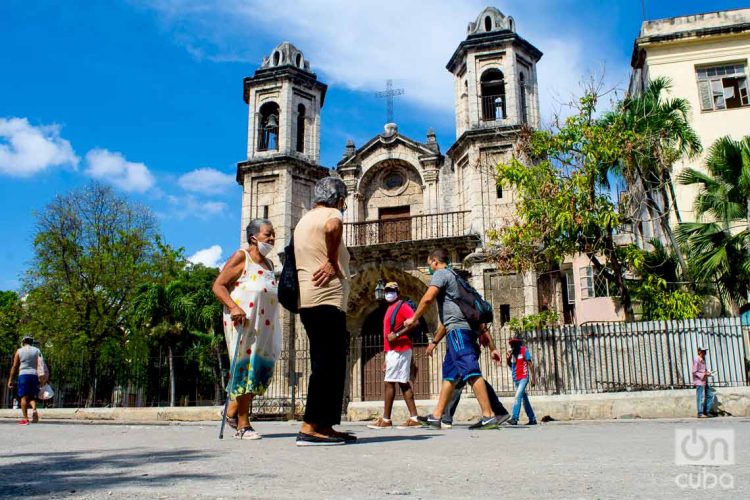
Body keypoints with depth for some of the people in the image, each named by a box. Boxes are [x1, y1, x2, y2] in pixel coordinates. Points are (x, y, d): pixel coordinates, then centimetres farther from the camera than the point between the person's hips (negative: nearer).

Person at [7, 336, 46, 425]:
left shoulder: (19, 351, 8)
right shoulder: (37, 350, 11)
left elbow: (14, 366, 5)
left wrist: (10, 379, 9)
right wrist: (43, 378, -1)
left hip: (23, 374, -2)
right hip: (34, 374, 2)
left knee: (24, 397, -1)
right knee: (32, 396, 11)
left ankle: (25, 418, -6)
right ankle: (34, 410, -17)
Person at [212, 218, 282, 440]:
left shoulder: (269, 264, 19)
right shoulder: (241, 257, -3)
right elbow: (218, 285, -8)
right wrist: (233, 307, -23)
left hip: (265, 325, 8)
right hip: (243, 321, -7)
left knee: (262, 368, 4)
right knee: (245, 366, -5)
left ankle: (233, 411, 22)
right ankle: (243, 425, 3)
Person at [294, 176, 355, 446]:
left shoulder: (304, 221, 26)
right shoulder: (330, 214, -3)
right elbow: (333, 228, -28)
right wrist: (333, 262, -16)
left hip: (310, 302, 10)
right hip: (326, 299, -9)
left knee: (330, 363, 11)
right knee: (328, 363, -10)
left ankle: (325, 426, 11)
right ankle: (310, 428, -12)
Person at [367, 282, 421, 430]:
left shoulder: (402, 306, -6)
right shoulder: (390, 308, 21)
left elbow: (415, 322, -21)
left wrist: (396, 335, -23)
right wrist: (387, 358, 21)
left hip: (398, 350, -10)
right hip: (393, 351, 10)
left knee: (389, 383, -8)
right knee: (403, 383, 6)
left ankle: (386, 420, -4)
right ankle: (414, 419, 6)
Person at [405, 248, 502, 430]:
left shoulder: (440, 273, 2)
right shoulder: (454, 277, 30)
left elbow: (428, 298, -14)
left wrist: (413, 319, 0)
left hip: (458, 329, -10)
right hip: (469, 329, 10)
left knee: (471, 371, -15)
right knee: (449, 374, 11)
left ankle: (488, 416, -20)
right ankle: (436, 416, 14)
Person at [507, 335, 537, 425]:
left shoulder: (524, 350, -6)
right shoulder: (511, 352, 8)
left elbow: (530, 364, -5)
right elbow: (511, 366, 14)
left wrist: (532, 378, -9)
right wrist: (508, 359, -7)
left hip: (523, 378, -6)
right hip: (515, 379, 6)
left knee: (518, 397, -18)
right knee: (524, 399, 10)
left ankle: (514, 418, -23)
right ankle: (532, 419, 18)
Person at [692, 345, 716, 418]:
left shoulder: (703, 360, 14)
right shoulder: (696, 360, -13)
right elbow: (694, 372, -16)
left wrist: (707, 373, 5)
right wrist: (704, 374, -19)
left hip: (704, 381, 9)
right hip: (699, 381, -9)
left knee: (710, 395, 10)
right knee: (701, 398, -5)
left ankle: (707, 411, 18)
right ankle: (700, 413, 1)